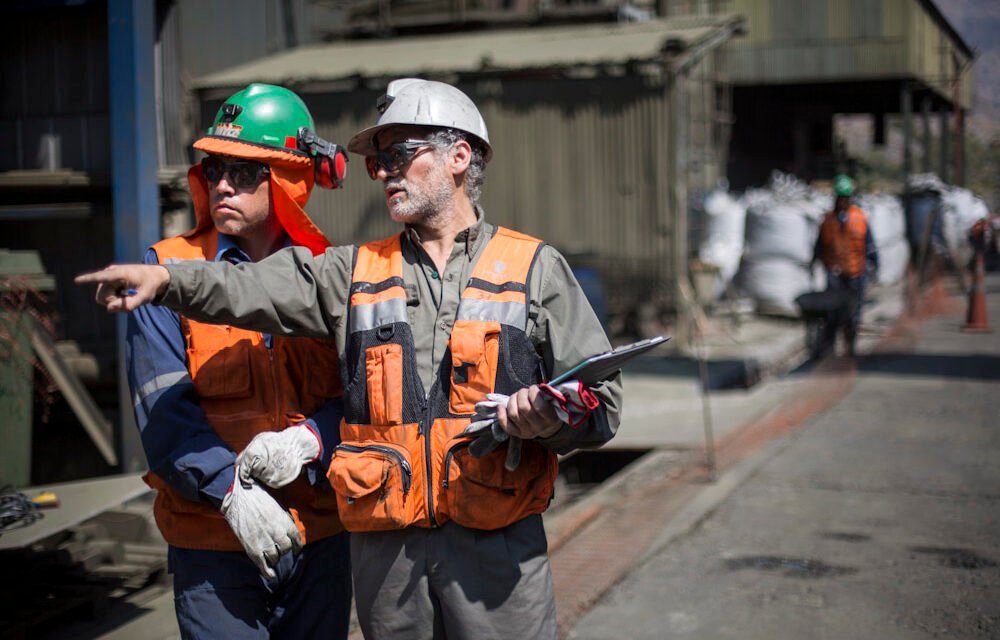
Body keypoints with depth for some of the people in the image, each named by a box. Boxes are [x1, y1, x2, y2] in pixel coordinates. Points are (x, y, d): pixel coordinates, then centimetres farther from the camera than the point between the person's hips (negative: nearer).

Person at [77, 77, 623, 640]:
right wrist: (167, 278, -19)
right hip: (384, 546, 3)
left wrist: (547, 419, -18)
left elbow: (600, 401, 2)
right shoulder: (357, 272, 13)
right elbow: (253, 288, -3)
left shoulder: (535, 268, 5)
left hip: (498, 549, -2)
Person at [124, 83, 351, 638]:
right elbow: (162, 406, -9)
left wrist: (306, 440, -18)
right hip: (212, 536, -2)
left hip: (320, 532, 3)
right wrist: (231, 489, -21)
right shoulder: (167, 270, -1)